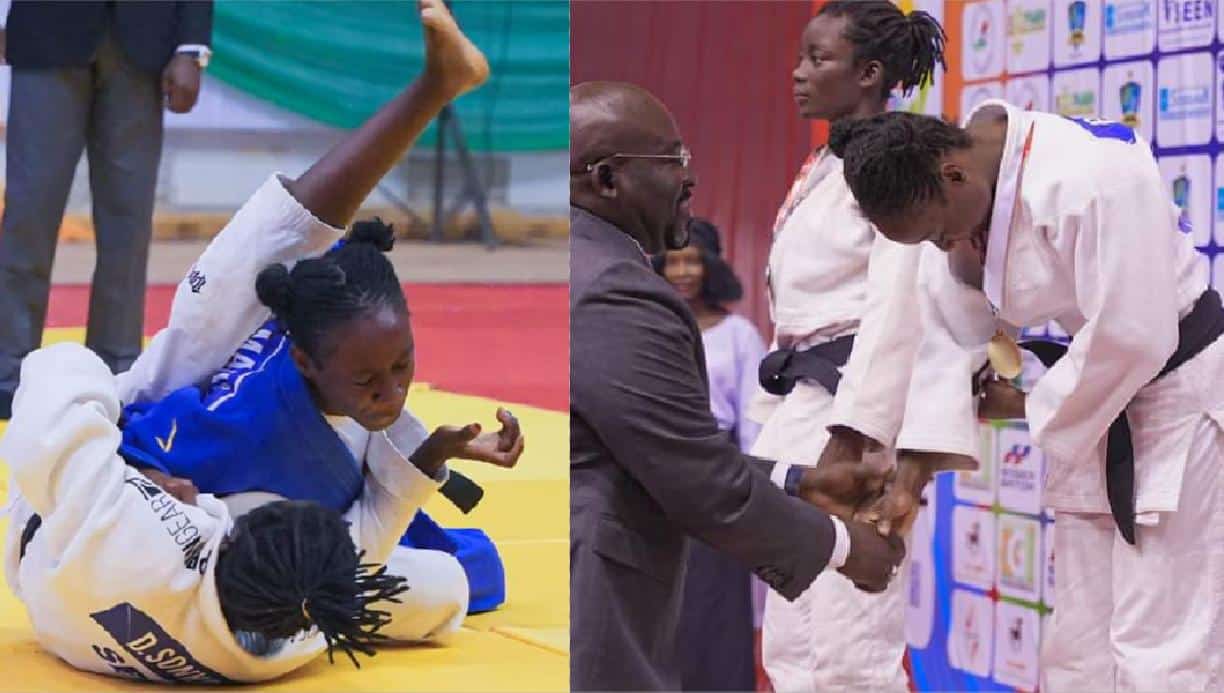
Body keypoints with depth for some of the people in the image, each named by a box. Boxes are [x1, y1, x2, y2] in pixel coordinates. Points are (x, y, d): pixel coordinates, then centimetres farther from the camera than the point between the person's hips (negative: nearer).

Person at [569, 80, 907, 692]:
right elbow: (707, 489, -15)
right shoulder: (613, 298, -18)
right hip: (589, 641, -10)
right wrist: (839, 543, -1)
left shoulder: (592, 272, 13)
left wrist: (799, 484, 16)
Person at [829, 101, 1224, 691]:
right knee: (1080, 645, 11)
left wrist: (1028, 407, -13)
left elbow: (1132, 338, -28)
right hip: (1097, 407, 8)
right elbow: (949, 335, 0)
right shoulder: (954, 197, -4)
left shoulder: (1091, 176, -29)